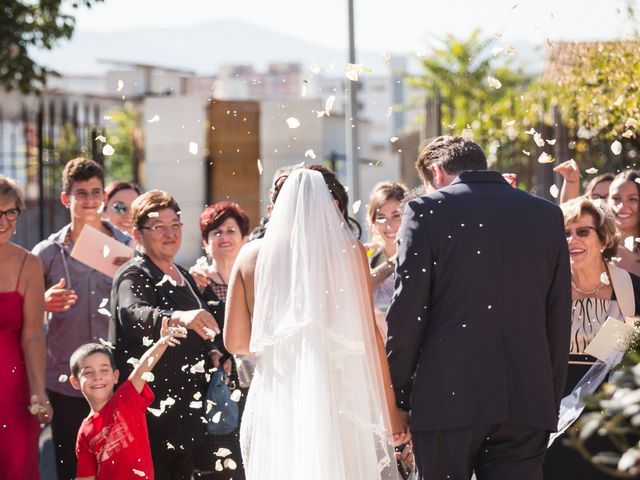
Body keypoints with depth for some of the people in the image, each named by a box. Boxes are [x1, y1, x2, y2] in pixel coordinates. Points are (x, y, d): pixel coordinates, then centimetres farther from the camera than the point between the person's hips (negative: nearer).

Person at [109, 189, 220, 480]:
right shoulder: (133, 277, -10)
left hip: (186, 413, 8)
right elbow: (134, 314, -34)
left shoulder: (184, 277, 17)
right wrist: (179, 317, -51)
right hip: (153, 413, -8)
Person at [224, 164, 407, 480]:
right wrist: (390, 406, 4)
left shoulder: (252, 254, 7)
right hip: (336, 402, -3)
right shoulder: (347, 250, 0)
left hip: (272, 403, 3)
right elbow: (367, 336, -2)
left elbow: (235, 341, 9)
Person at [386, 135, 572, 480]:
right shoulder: (547, 215, 10)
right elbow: (559, 322, 10)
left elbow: (406, 315, -4)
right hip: (527, 402, 3)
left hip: (447, 400, -3)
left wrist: (395, 400, 4)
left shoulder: (426, 211, -1)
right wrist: (551, 405, 16)